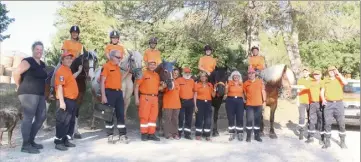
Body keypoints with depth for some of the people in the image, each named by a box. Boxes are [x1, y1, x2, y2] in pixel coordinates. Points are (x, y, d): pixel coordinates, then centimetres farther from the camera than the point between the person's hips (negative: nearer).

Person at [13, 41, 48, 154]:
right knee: (28, 118, -9)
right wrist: (20, 86, -3)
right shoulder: (28, 61, -8)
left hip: (40, 94, 9)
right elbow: (16, 73, -14)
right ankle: (25, 145, -4)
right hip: (28, 93, -9)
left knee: (41, 117, 11)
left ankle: (31, 141, 22)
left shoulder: (42, 64, 17)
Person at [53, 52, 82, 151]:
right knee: (63, 122, -4)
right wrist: (61, 102, -28)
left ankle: (65, 140, 26)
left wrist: (79, 71, 36)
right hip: (65, 100, -10)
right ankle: (58, 142, 6)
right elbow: (59, 87, -22)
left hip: (72, 100, 10)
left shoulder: (68, 70, 16)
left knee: (71, 122, 16)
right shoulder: (61, 70, -14)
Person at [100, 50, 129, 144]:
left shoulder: (118, 67, 16)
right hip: (110, 92, -7)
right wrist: (103, 96, -17)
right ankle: (110, 136, 12)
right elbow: (102, 82, -12)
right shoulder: (106, 66, -7)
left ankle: (122, 135, 12)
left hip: (119, 92, 7)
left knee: (120, 114, 6)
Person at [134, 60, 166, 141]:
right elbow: (136, 86, -6)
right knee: (144, 116, -1)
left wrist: (162, 87, 0)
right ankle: (144, 134, 8)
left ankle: (152, 134, 16)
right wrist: (137, 98, -11)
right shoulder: (143, 73, -3)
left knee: (153, 116, 8)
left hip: (155, 98, 6)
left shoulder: (157, 75, 14)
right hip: (145, 98, -6)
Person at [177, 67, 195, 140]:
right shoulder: (179, 80, -2)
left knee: (189, 119, 7)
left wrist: (194, 102, 9)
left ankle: (187, 134, 15)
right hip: (181, 101, -4)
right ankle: (179, 133, 11)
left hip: (190, 102, 4)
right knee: (180, 118, -2)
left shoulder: (192, 81, 9)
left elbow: (194, 91, 13)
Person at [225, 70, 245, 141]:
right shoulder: (229, 83, 3)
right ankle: (232, 134, 12)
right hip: (230, 101, -1)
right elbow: (226, 92, 0)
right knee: (231, 118, 2)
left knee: (240, 118, 1)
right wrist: (226, 88, -17)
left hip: (239, 101, 1)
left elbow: (243, 93, 17)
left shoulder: (241, 84, 9)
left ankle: (240, 134, 10)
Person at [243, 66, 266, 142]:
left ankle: (257, 136, 20)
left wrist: (264, 101, 2)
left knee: (258, 120, 9)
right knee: (249, 120, -4)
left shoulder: (260, 82, 3)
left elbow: (263, 91, 5)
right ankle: (248, 136, 6)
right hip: (249, 105, -2)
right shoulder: (245, 83, 0)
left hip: (258, 104, 2)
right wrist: (246, 100, 5)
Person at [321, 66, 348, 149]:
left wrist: (338, 74, -12)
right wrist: (323, 99, -7)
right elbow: (322, 91, 10)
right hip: (328, 104, 1)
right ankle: (327, 142, 10)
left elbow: (345, 82, -16)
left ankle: (342, 142, 14)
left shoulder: (339, 79, 6)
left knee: (341, 123, 3)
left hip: (338, 103, -1)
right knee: (327, 123, 2)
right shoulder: (325, 81, 11)